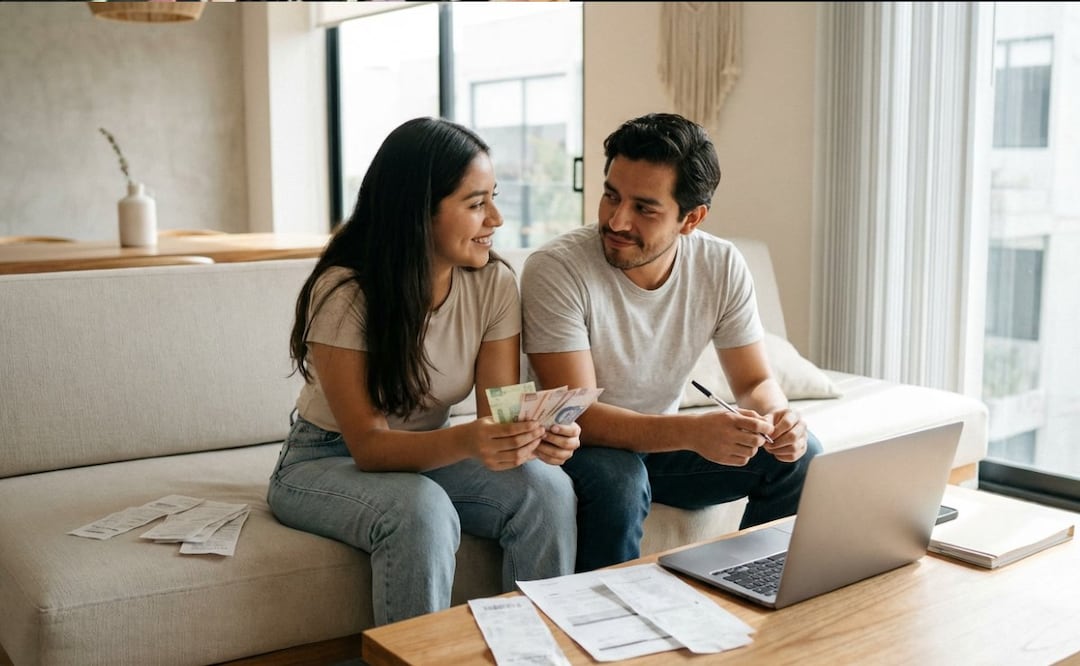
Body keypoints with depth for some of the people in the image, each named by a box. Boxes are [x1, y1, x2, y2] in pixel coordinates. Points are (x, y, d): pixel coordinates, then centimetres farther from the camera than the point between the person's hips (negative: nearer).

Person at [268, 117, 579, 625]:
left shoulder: (495, 284, -12)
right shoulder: (344, 293, -24)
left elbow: (499, 413, -13)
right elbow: (368, 444, -25)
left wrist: (534, 435, -37)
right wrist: (464, 441, -44)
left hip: (430, 455, 4)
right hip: (328, 463, -4)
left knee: (547, 488, -23)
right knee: (422, 511, -36)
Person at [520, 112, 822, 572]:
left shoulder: (722, 267, -10)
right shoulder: (555, 269, -25)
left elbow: (755, 382, -3)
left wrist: (777, 418, -28)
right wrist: (692, 432, -44)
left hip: (662, 440, 5)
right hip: (578, 447, -4)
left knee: (799, 456, -12)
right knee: (617, 477, -36)